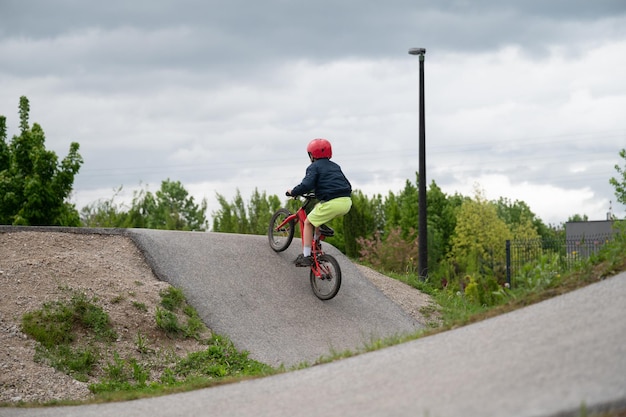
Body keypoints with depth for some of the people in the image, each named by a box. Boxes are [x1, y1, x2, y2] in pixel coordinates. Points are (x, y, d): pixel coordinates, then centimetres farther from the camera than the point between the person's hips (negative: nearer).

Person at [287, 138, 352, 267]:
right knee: (318, 208, 33)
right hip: (347, 202, 7)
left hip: (332, 203, -7)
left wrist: (293, 192, 4)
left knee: (308, 222, 10)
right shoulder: (335, 166, 25)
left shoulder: (314, 167, 4)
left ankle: (306, 256, 2)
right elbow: (348, 185, 28)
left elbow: (307, 185, -12)